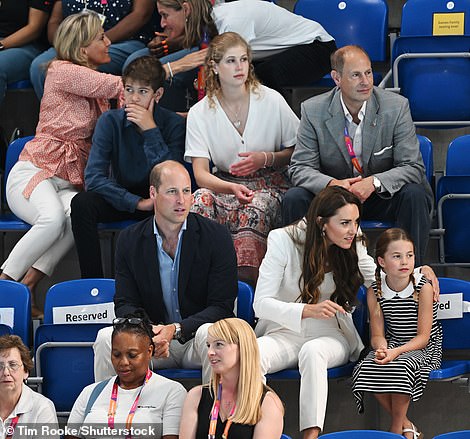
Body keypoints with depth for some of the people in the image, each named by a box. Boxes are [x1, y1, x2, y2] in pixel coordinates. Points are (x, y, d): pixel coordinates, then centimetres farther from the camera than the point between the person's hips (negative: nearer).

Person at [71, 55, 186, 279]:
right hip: (121, 199, 2)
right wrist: (136, 202, -27)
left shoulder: (174, 124, -12)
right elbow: (93, 178, -17)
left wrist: (151, 130, -28)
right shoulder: (110, 121, -9)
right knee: (82, 203, -28)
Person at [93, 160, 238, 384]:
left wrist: (175, 330, -24)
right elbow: (125, 304, 1)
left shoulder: (217, 236, -5)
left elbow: (222, 306, -9)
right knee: (106, 338, -24)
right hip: (152, 334, 2)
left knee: (209, 334, -36)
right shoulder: (129, 240, 3)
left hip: (195, 336, -2)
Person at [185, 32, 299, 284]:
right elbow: (200, 174, -8)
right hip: (224, 184, 1)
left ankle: (247, 277, -37)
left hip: (269, 186, -1)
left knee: (255, 207, -37)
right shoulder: (200, 113, 0)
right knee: (201, 199, -33)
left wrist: (265, 159, -12)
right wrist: (232, 188, -28)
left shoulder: (271, 101, 0)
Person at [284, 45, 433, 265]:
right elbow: (300, 168, -9)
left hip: (382, 195, -1)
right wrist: (332, 184, -31)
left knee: (415, 195, -31)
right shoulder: (313, 110, -9)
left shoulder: (396, 106, -11)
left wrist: (374, 182, -32)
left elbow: (413, 167, -13)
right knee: (294, 198, -25)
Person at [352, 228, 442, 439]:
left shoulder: (423, 287, -14)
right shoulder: (375, 291, -4)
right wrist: (381, 349, -28)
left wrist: (397, 351, -31)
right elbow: (377, 334, -2)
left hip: (423, 347, -4)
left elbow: (423, 336, -14)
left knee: (401, 366, -36)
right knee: (367, 367, -26)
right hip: (392, 343, 4)